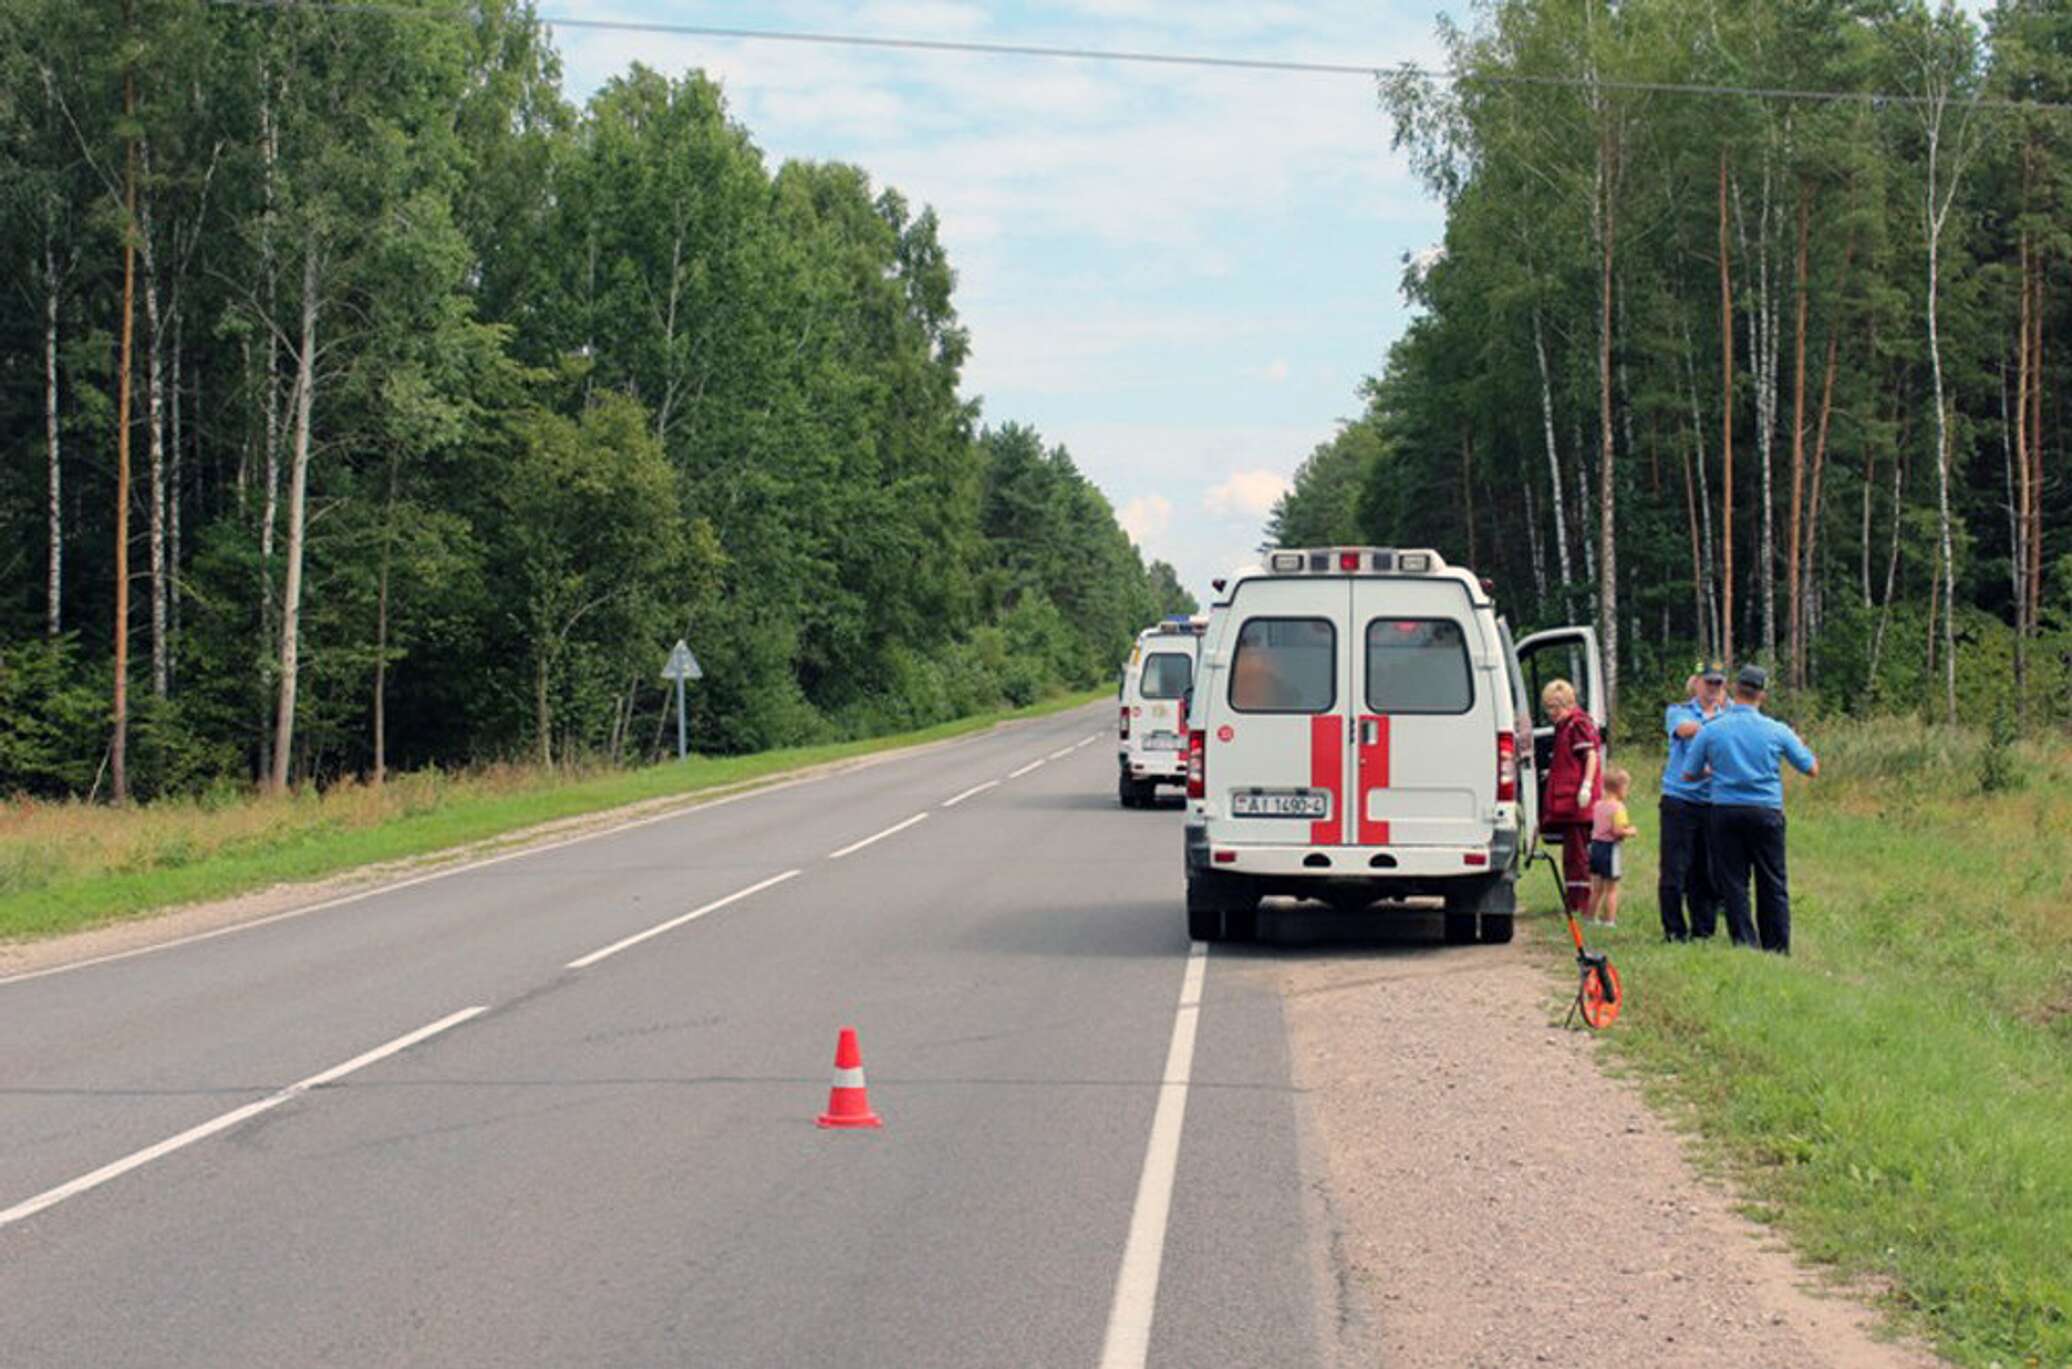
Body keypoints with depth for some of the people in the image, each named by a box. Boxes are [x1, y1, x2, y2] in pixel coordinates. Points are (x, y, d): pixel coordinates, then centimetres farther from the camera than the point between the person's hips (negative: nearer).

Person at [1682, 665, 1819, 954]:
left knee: (1733, 884, 6)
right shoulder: (1776, 731, -2)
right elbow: (1811, 768, 6)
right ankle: (1778, 949, 11)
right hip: (1766, 811, 0)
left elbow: (1689, 773, 3)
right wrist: (1799, 745, 26)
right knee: (1773, 884, 9)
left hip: (1725, 812, 0)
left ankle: (1746, 944, 3)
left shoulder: (1711, 730, -2)